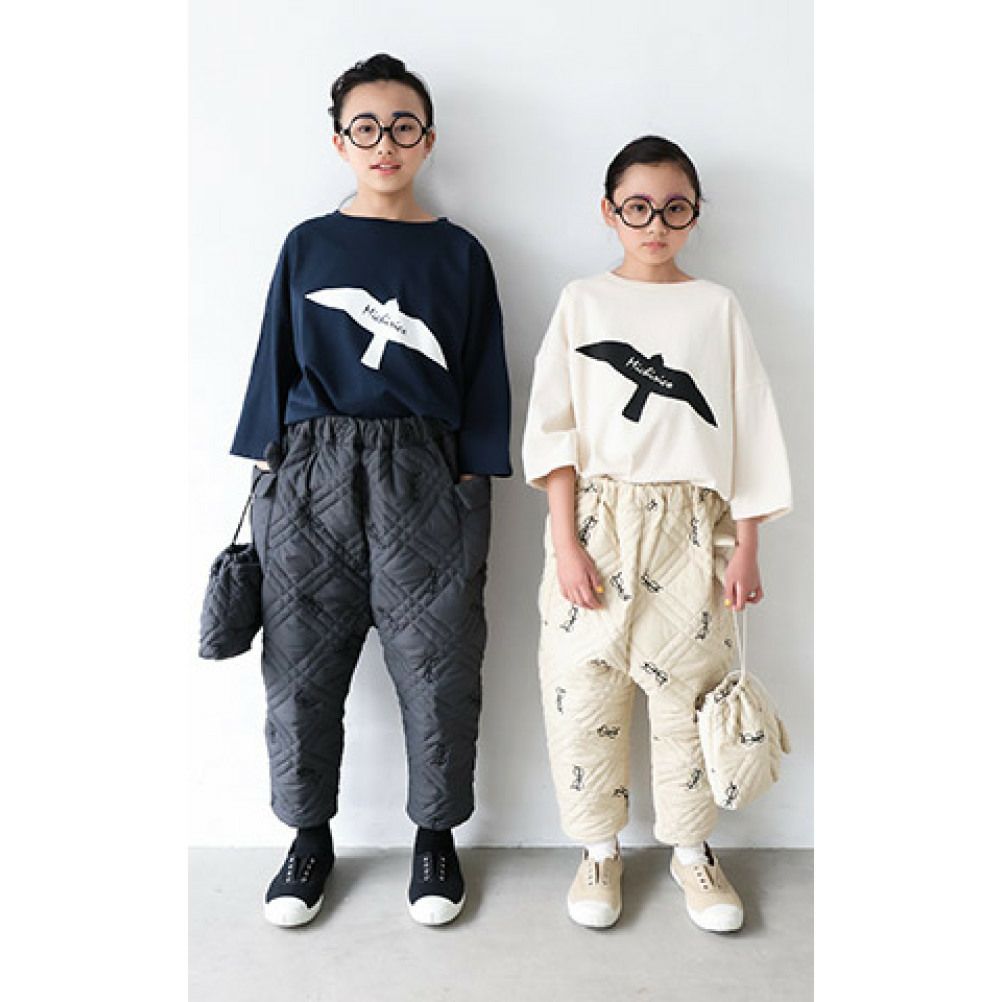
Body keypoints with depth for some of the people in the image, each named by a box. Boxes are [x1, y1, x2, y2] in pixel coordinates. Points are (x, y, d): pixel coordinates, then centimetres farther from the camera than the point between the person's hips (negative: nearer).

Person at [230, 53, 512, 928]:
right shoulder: (307, 245, 10)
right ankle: (311, 836, 28)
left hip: (424, 479, -1)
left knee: (437, 669, 3)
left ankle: (436, 834, 25)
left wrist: (471, 486, -1)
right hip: (312, 477, 2)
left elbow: (483, 381, 6)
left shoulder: (460, 254, 8)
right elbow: (276, 363, 10)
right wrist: (269, 470, 3)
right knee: (302, 667, 7)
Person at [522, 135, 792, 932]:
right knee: (585, 691, 4)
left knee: (689, 689, 6)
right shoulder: (582, 302, 7)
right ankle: (600, 848, 25)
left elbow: (751, 432, 5)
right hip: (596, 523, 0)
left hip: (691, 527, 1)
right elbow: (554, 428, -1)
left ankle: (692, 849, 29)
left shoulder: (717, 306, 8)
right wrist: (566, 542, -9)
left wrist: (746, 547, 0)